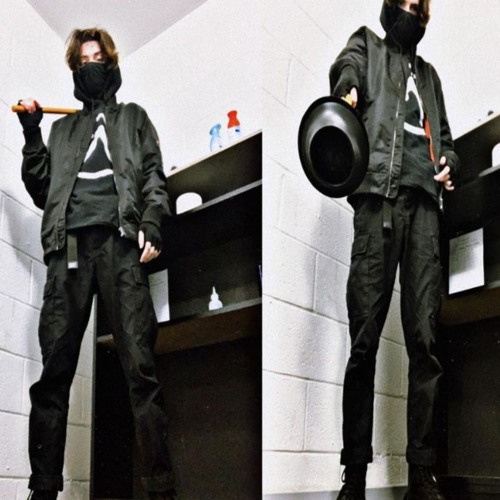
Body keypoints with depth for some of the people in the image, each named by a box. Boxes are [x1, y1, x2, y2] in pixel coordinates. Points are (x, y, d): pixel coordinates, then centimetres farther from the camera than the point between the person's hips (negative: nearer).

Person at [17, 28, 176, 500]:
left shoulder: (133, 117, 25)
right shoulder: (62, 128, 30)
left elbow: (154, 177, 12)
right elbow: (42, 191, 23)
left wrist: (151, 224, -6)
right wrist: (31, 134, 13)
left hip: (119, 240, -2)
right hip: (70, 244, 2)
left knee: (140, 364, -12)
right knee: (54, 368, -5)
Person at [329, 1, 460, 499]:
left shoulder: (428, 73, 33)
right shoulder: (367, 44, 20)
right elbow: (347, 66, -4)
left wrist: (449, 162, 9)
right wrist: (347, 89, -30)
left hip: (424, 200, 4)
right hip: (380, 194, -4)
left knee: (424, 339, -5)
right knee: (364, 338, -9)